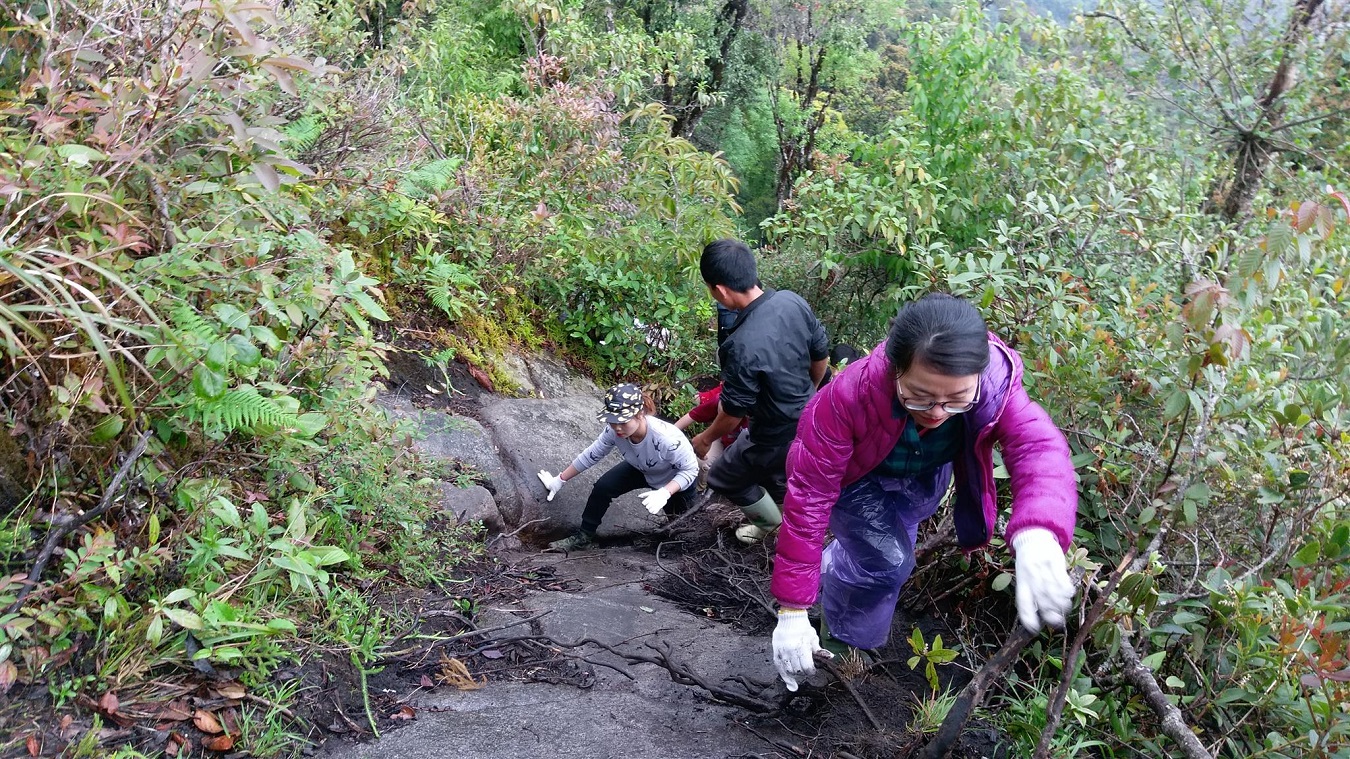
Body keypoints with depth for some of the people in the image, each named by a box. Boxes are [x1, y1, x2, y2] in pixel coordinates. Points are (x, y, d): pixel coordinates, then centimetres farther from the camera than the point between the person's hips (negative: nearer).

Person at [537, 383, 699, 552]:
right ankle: (584, 536, 8)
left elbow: (690, 469, -31)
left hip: (677, 481, -4)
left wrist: (664, 493, -46)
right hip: (641, 469, 4)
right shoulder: (614, 430, -30)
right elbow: (591, 455, -14)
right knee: (603, 487, -13)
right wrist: (560, 481, -5)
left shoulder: (667, 437, -44)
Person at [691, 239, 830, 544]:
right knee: (777, 480, 31)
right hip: (809, 421, 7)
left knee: (722, 478, 21)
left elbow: (733, 413, -22)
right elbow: (821, 355, 1)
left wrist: (706, 438, -1)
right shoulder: (792, 301, -15)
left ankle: (768, 521, 43)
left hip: (777, 439, -6)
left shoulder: (742, 346, -36)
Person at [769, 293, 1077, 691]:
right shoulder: (849, 393, -43)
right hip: (857, 478, -4)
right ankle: (843, 643, 11)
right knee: (888, 562, -17)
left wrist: (1036, 536, -73)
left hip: (926, 477, 4)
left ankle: (835, 568, 53)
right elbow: (809, 496, -37)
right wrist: (792, 610, -35)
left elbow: (1039, 445, -50)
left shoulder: (995, 384, -37)